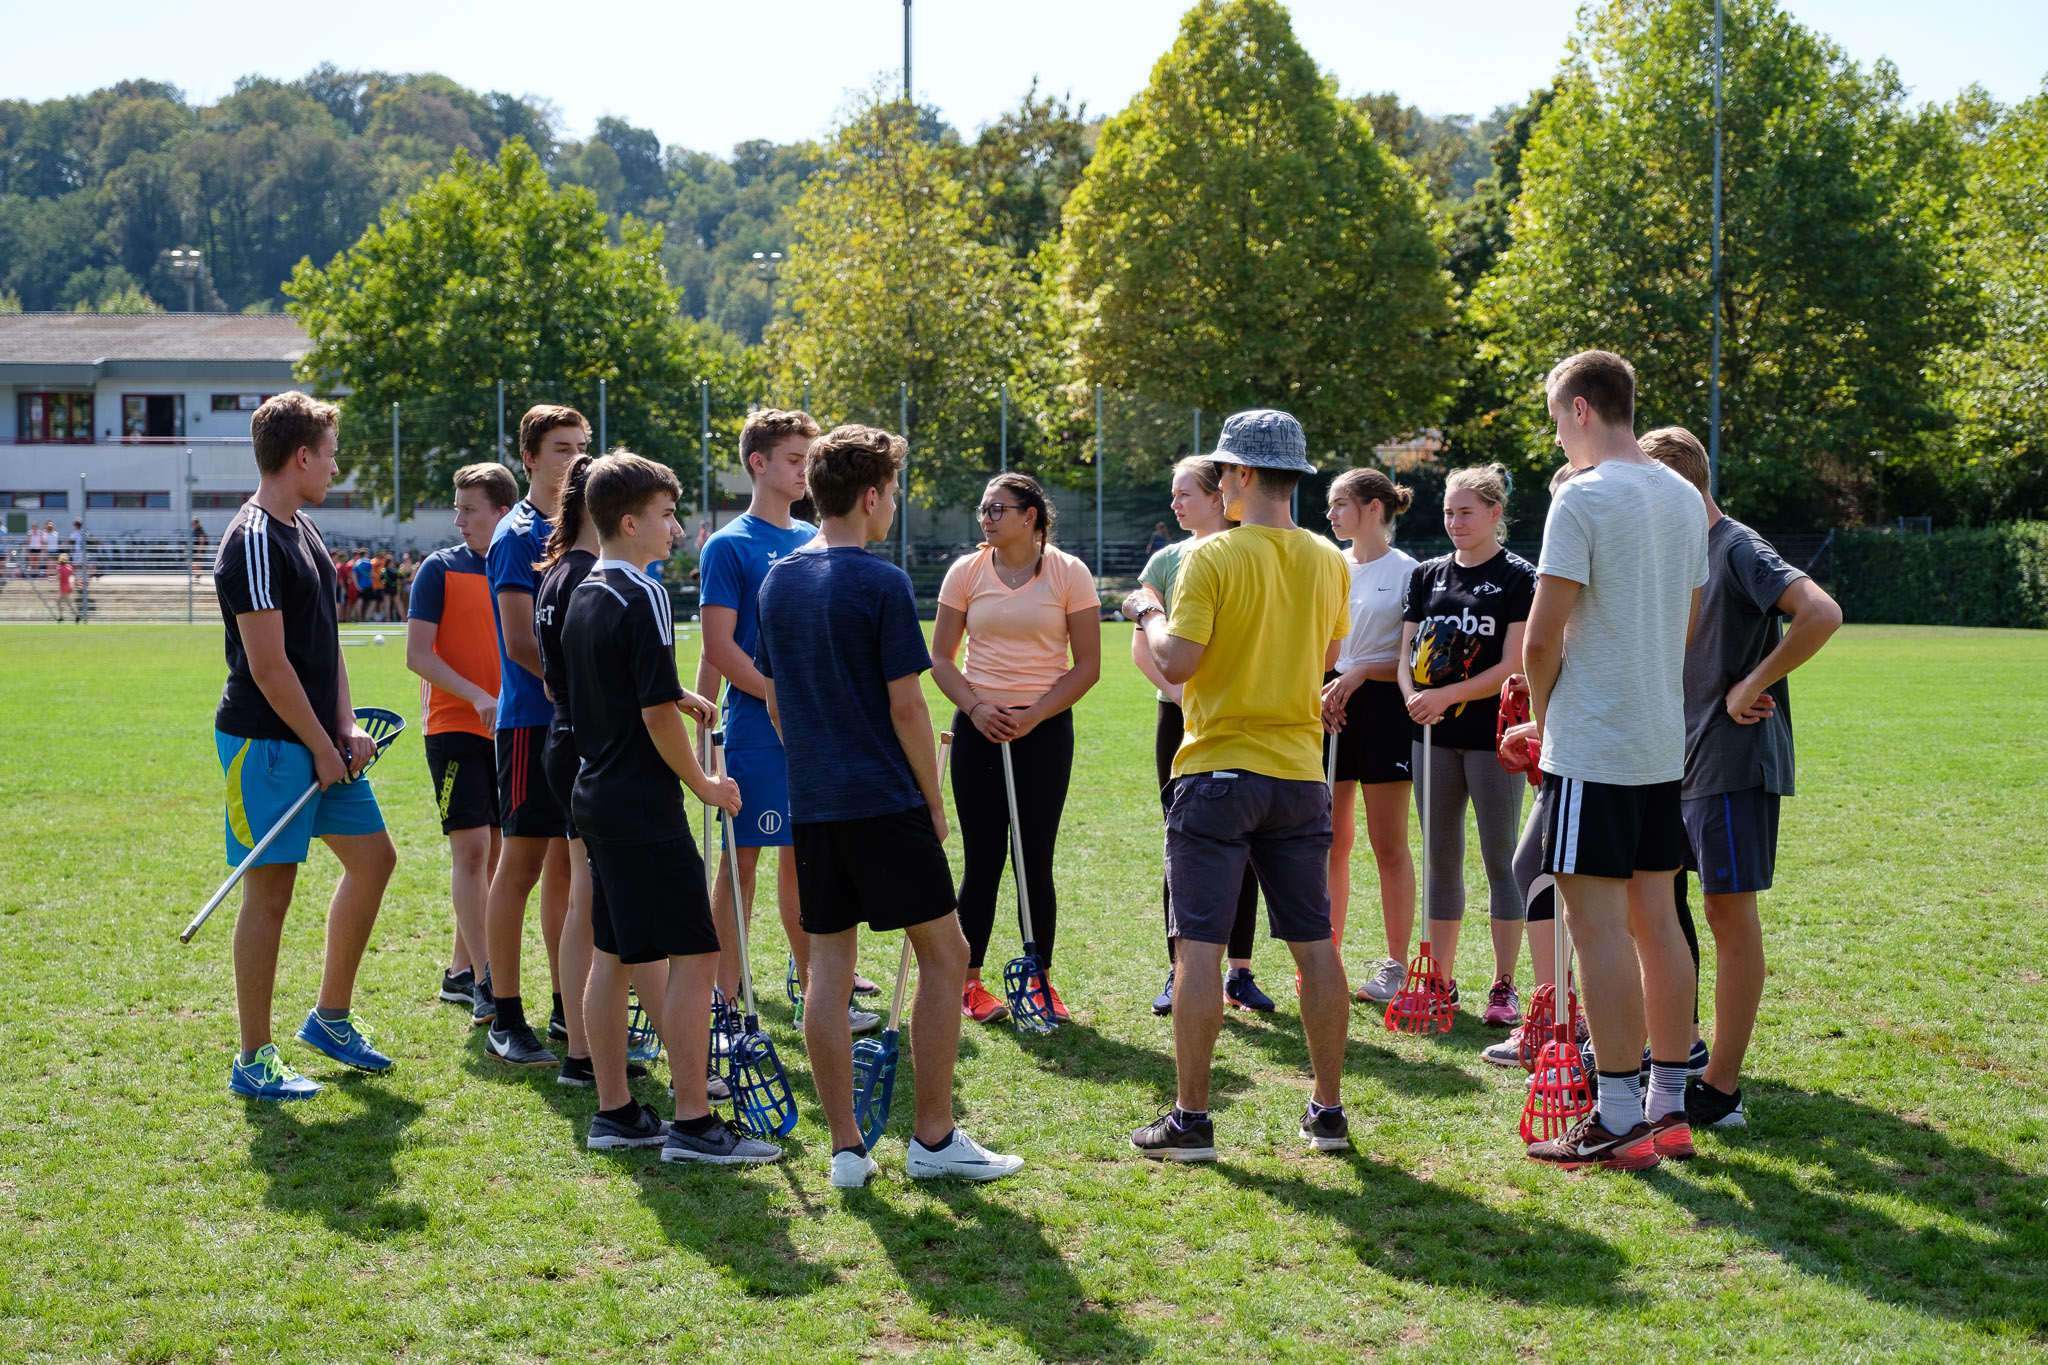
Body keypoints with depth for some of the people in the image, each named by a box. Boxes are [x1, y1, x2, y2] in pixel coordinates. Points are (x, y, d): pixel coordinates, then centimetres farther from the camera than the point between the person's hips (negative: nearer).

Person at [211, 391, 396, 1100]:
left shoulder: (304, 530, 14)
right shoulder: (254, 542, -17)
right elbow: (268, 665, -20)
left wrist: (347, 726, 5)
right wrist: (322, 746, -13)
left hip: (321, 741, 10)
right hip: (267, 743, -10)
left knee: (373, 858, 15)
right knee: (271, 890, -4)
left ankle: (331, 1016, 28)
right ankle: (254, 1062, 5)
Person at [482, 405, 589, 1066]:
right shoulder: (518, 535, -9)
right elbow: (521, 644, -16)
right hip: (532, 721, -8)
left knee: (568, 864, 11)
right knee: (522, 864, -4)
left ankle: (568, 1010, 18)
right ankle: (505, 1019, 1)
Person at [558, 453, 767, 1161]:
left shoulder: (584, 594, 13)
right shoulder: (642, 596, -15)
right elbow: (657, 712, -18)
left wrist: (678, 696, 16)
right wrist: (703, 783, -8)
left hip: (595, 796, 10)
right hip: (644, 808, -10)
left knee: (612, 956, 12)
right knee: (693, 954, -7)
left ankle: (614, 1112, 18)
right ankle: (693, 1123, -7)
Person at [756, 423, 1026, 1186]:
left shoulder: (779, 581, 9)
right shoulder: (881, 584, -11)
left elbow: (773, 698, 14)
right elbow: (905, 704, -12)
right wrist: (934, 801, -2)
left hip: (812, 805, 7)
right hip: (884, 803, -7)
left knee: (829, 967, 7)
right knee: (944, 956, 4)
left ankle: (845, 1147, 9)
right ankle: (933, 1138, 6)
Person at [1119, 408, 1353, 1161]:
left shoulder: (1212, 557, -12)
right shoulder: (1329, 562, 5)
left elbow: (1177, 663, -16)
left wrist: (1149, 614, 2)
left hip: (1218, 771, -5)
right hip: (1300, 773, 5)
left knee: (1201, 947, -1)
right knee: (1314, 944, 10)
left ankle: (1191, 1118, 1)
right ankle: (1328, 1111, 15)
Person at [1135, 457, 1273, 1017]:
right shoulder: (1167, 561, 4)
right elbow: (1143, 646, 4)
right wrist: (1176, 691, -10)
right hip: (1182, 717, 1)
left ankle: (1240, 972, 12)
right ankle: (1180, 973, 8)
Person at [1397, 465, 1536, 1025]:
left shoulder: (1519, 578, -4)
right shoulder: (1426, 575, 11)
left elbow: (1513, 667, -11)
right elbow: (1406, 656, 9)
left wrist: (1445, 696, -18)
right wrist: (1413, 697, -12)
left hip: (1492, 735, -5)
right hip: (1434, 736, 5)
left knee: (1500, 859, 0)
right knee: (1440, 858, 9)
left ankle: (1504, 986, 6)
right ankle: (1441, 982, 17)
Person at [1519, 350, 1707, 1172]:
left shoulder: (1584, 497, -13)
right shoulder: (1683, 498, 12)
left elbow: (1541, 639, -15)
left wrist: (1542, 712, 3)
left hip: (1591, 745, -8)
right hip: (1663, 742, 8)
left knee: (1599, 925, -5)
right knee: (1655, 920, 12)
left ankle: (1619, 1121, -3)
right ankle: (1669, 1107, 17)